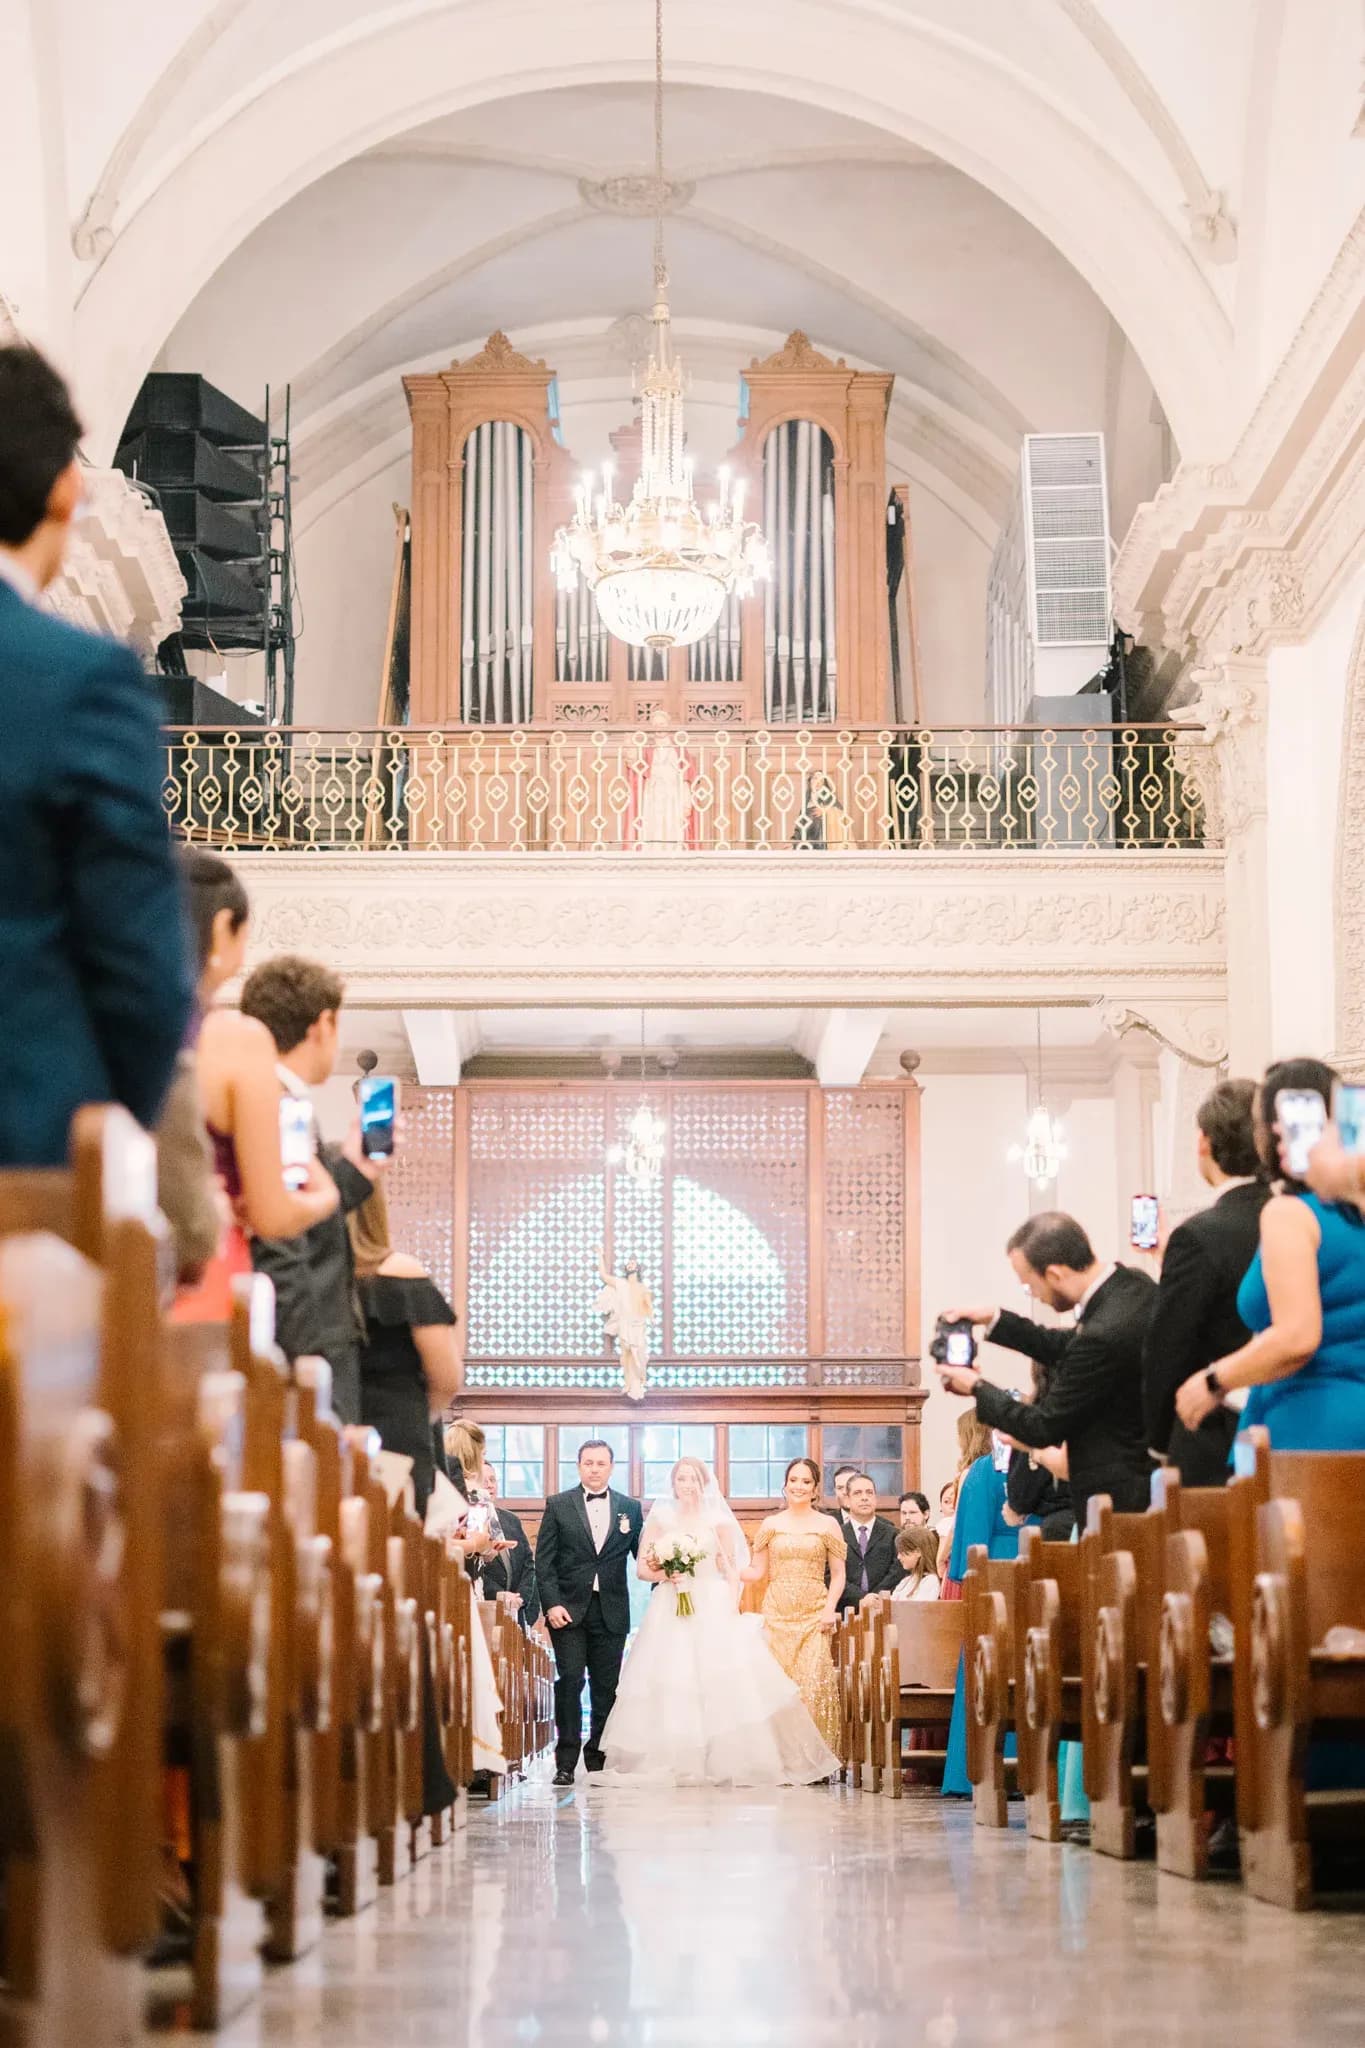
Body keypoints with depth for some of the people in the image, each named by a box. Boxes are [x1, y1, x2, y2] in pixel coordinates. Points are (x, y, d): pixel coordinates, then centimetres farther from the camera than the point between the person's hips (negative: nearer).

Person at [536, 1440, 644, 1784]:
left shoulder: (630, 1508, 10)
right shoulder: (558, 1505, 5)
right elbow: (544, 1561, 1)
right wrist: (552, 1604, -9)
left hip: (611, 1611, 2)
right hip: (568, 1610, -2)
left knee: (606, 1688, 5)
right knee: (569, 1681, -8)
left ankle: (599, 1758, 15)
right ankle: (566, 1762, -5)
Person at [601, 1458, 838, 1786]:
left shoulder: (717, 1520, 5)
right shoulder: (660, 1518, 8)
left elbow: (732, 1570, 3)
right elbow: (642, 1568, 7)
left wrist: (733, 1611, -9)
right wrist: (663, 1573, -14)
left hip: (713, 1609, -1)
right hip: (670, 1611, 1)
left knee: (721, 1681, -10)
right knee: (670, 1684, -5)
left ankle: (726, 1761, -6)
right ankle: (672, 1763, -1)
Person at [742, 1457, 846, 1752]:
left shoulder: (827, 1525, 6)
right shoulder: (771, 1525, 10)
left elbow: (838, 1574, 5)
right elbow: (758, 1573, 9)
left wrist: (830, 1608, -8)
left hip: (814, 1616, -2)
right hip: (777, 1615, 2)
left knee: (813, 1684, -12)